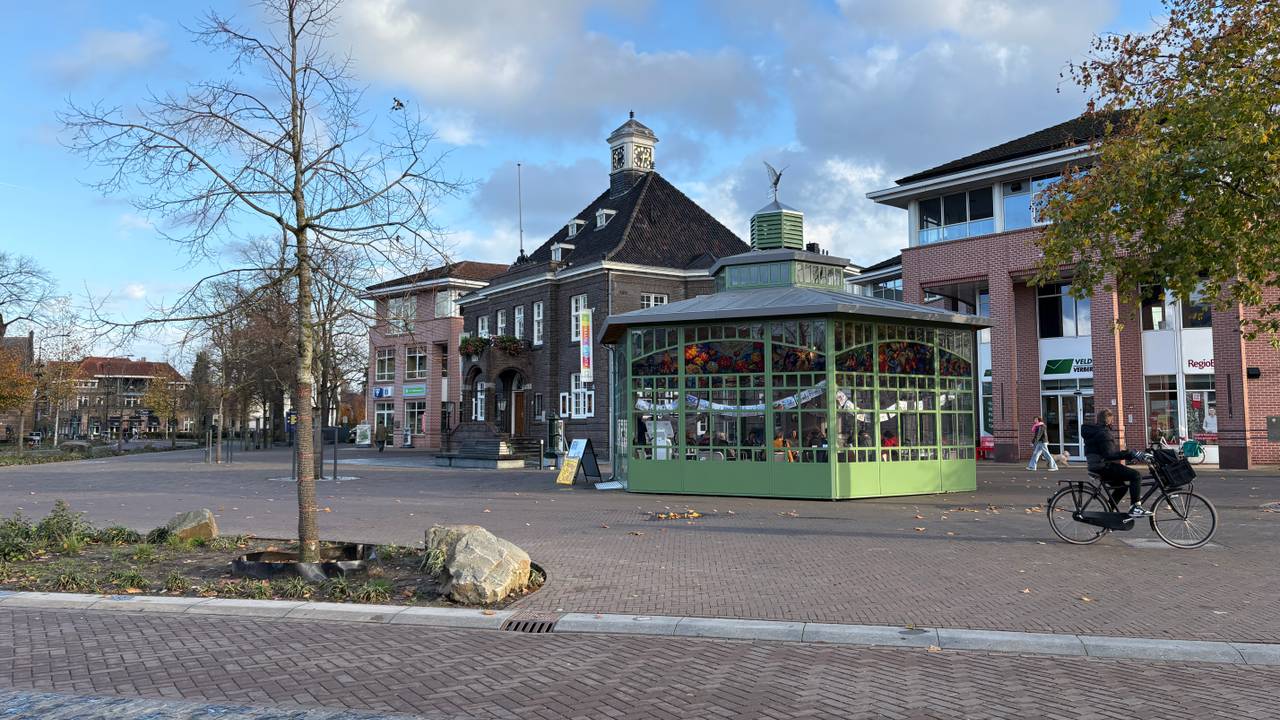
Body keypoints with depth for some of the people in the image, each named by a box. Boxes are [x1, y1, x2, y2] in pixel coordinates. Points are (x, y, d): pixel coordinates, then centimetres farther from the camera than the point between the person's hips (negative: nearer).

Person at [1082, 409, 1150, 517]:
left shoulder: (1093, 431, 19)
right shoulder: (1103, 433, -14)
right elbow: (1110, 454, -25)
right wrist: (1130, 454, -28)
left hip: (1095, 467, 11)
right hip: (1104, 467, -11)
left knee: (1122, 486, 28)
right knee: (1136, 475, -18)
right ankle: (1135, 507, -22)